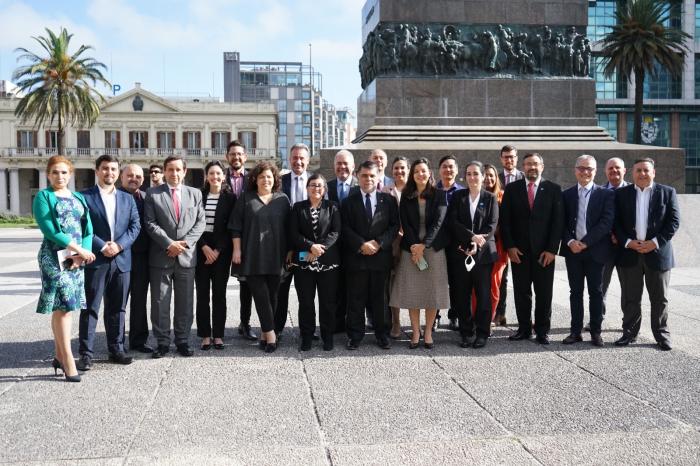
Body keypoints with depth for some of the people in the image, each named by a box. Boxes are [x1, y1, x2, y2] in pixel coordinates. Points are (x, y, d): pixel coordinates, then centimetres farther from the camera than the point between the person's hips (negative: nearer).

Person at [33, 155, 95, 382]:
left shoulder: (79, 198, 14)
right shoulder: (43, 197, -1)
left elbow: (88, 228, 8)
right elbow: (49, 229, -13)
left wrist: (82, 253, -9)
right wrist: (79, 249, -16)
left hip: (77, 258, 5)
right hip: (54, 258, -5)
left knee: (64, 307, 9)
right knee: (62, 306, -7)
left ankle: (59, 356, 18)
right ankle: (68, 362, -5)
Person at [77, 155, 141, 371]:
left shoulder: (127, 198, 14)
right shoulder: (84, 197, 1)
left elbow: (135, 225, 6)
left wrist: (119, 245, -9)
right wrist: (102, 247, -15)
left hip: (121, 260, 4)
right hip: (95, 260, -4)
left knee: (117, 308, 10)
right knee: (90, 308, -1)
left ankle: (116, 349, 19)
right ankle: (86, 353, 4)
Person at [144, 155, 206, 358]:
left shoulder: (195, 193, 10)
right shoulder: (152, 194, 3)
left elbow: (200, 222, 4)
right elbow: (151, 224, -4)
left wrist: (185, 243, -9)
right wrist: (169, 244, -14)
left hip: (186, 256, 2)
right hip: (161, 256, -2)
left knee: (185, 303, 7)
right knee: (159, 302, 3)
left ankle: (182, 341, 18)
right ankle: (162, 342, 13)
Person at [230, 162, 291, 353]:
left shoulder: (282, 199, 8)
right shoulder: (245, 198, 5)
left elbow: (288, 227, 10)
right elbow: (236, 225, 3)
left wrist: (289, 251, 6)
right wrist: (237, 249, -4)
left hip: (275, 256, 1)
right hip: (252, 256, -1)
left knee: (272, 294, 5)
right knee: (260, 294, -5)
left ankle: (265, 331, 16)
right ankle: (270, 332, -1)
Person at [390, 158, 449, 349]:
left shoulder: (438, 195, 2)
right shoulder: (406, 196, 7)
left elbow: (438, 222, -7)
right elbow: (405, 223, 0)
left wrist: (423, 245, -15)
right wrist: (414, 245, -12)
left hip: (433, 247, -1)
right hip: (411, 248, 1)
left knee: (432, 291, 1)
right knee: (411, 291, 0)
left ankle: (428, 333, 10)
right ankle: (416, 333, 8)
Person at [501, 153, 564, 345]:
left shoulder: (553, 189, 3)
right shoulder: (512, 188, 6)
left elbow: (558, 221, 0)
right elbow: (505, 219, 4)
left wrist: (552, 249, -7)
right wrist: (510, 246, -4)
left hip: (544, 251, -1)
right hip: (519, 250, 1)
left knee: (544, 292, 4)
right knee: (521, 291, 5)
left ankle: (543, 330, 14)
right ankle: (524, 328, 15)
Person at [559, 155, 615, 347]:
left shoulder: (606, 194, 0)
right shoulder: (566, 195, 8)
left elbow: (606, 222, -10)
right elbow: (562, 223, 5)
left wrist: (585, 242, -15)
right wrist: (570, 242, -12)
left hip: (595, 250, -2)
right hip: (572, 251, 2)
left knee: (596, 292, 5)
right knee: (575, 292, 8)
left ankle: (596, 332, 14)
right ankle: (576, 331, 14)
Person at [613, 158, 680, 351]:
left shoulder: (667, 192, 3)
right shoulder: (621, 194, 6)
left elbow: (674, 221, -2)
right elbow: (615, 222, 3)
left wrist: (656, 242, -12)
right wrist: (627, 242, -11)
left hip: (658, 252, -1)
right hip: (629, 253, 1)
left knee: (659, 298, 6)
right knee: (630, 298, 7)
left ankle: (662, 335, 16)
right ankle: (629, 333, 16)